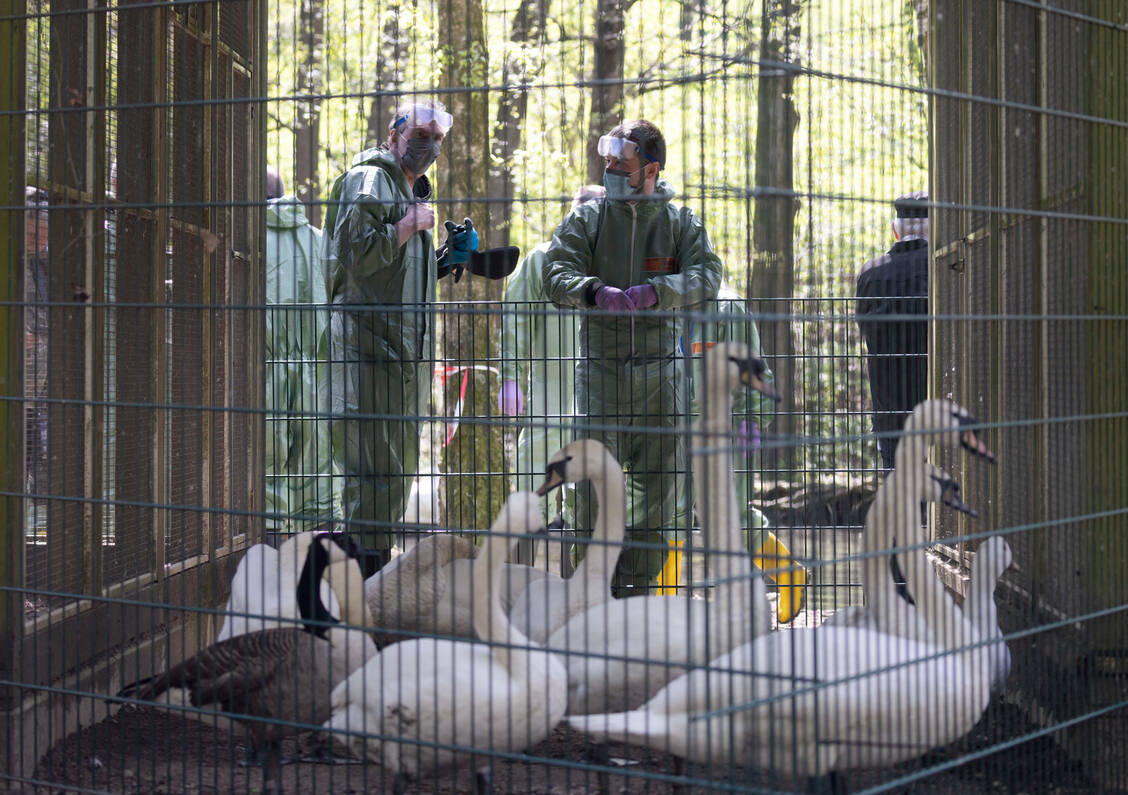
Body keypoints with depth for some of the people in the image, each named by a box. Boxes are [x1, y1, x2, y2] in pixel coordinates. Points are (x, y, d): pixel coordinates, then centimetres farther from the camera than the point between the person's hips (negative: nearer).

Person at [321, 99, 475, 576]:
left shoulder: (411, 190, 23)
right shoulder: (368, 180, -7)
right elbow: (359, 255, -21)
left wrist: (449, 258, 15)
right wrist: (411, 224, -12)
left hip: (406, 351, 10)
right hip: (370, 345, -10)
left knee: (398, 464, 14)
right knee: (376, 468, -10)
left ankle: (378, 565, 23)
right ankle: (365, 570, -6)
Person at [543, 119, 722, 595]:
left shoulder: (680, 222, 6)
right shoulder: (586, 220, 6)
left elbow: (707, 276, -8)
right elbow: (556, 274, -6)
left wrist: (656, 292, -25)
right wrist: (594, 291, -27)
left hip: (660, 369, 1)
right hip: (600, 365, -1)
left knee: (660, 484, 5)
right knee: (595, 481, -5)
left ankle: (636, 591, 16)